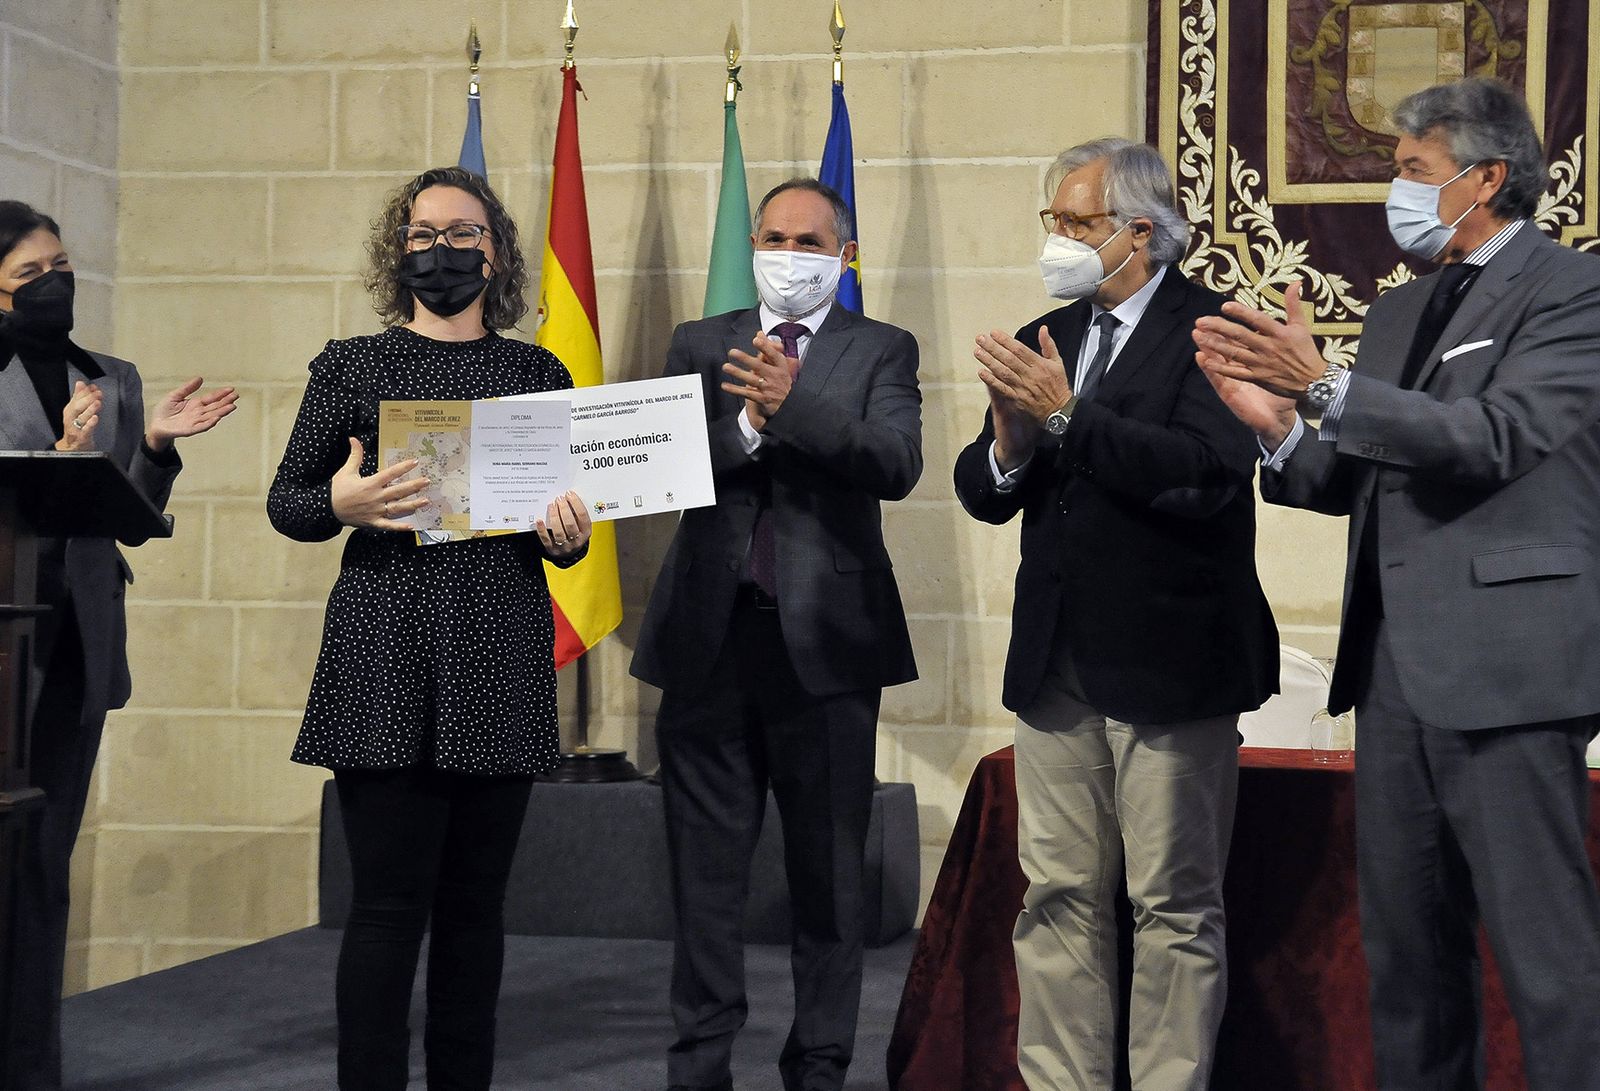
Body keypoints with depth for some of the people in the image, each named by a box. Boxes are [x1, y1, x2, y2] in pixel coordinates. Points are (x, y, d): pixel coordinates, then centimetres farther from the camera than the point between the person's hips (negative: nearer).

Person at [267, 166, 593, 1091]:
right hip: (386, 656, -2)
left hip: (503, 657, 2)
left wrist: (567, 537, -6)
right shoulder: (353, 366, 7)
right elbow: (285, 501, 9)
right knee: (391, 897, -5)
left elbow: (568, 517, 17)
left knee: (476, 899, 6)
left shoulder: (539, 374, 12)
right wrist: (340, 504, -12)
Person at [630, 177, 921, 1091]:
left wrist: (794, 405, -24)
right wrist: (746, 425, -18)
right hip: (710, 637, 2)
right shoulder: (700, 345, 12)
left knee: (829, 871, 6)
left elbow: (896, 464, -12)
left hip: (825, 638, -1)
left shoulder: (882, 352, 5)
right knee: (707, 868, 8)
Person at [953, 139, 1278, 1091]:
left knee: (1175, 906, 2)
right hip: (1058, 663, 6)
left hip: (1166, 663, -6)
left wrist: (1067, 418, -21)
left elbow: (1208, 475, -22)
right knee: (1059, 897, 10)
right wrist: (1010, 445, -11)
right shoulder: (1047, 340, 13)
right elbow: (983, 495, 11)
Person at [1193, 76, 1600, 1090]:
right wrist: (1283, 430, -3)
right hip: (1395, 665, 8)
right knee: (1406, 947, 14)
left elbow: (1497, 436, -20)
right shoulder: (1399, 310, 18)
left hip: (1502, 665, -8)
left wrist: (1326, 386, -25)